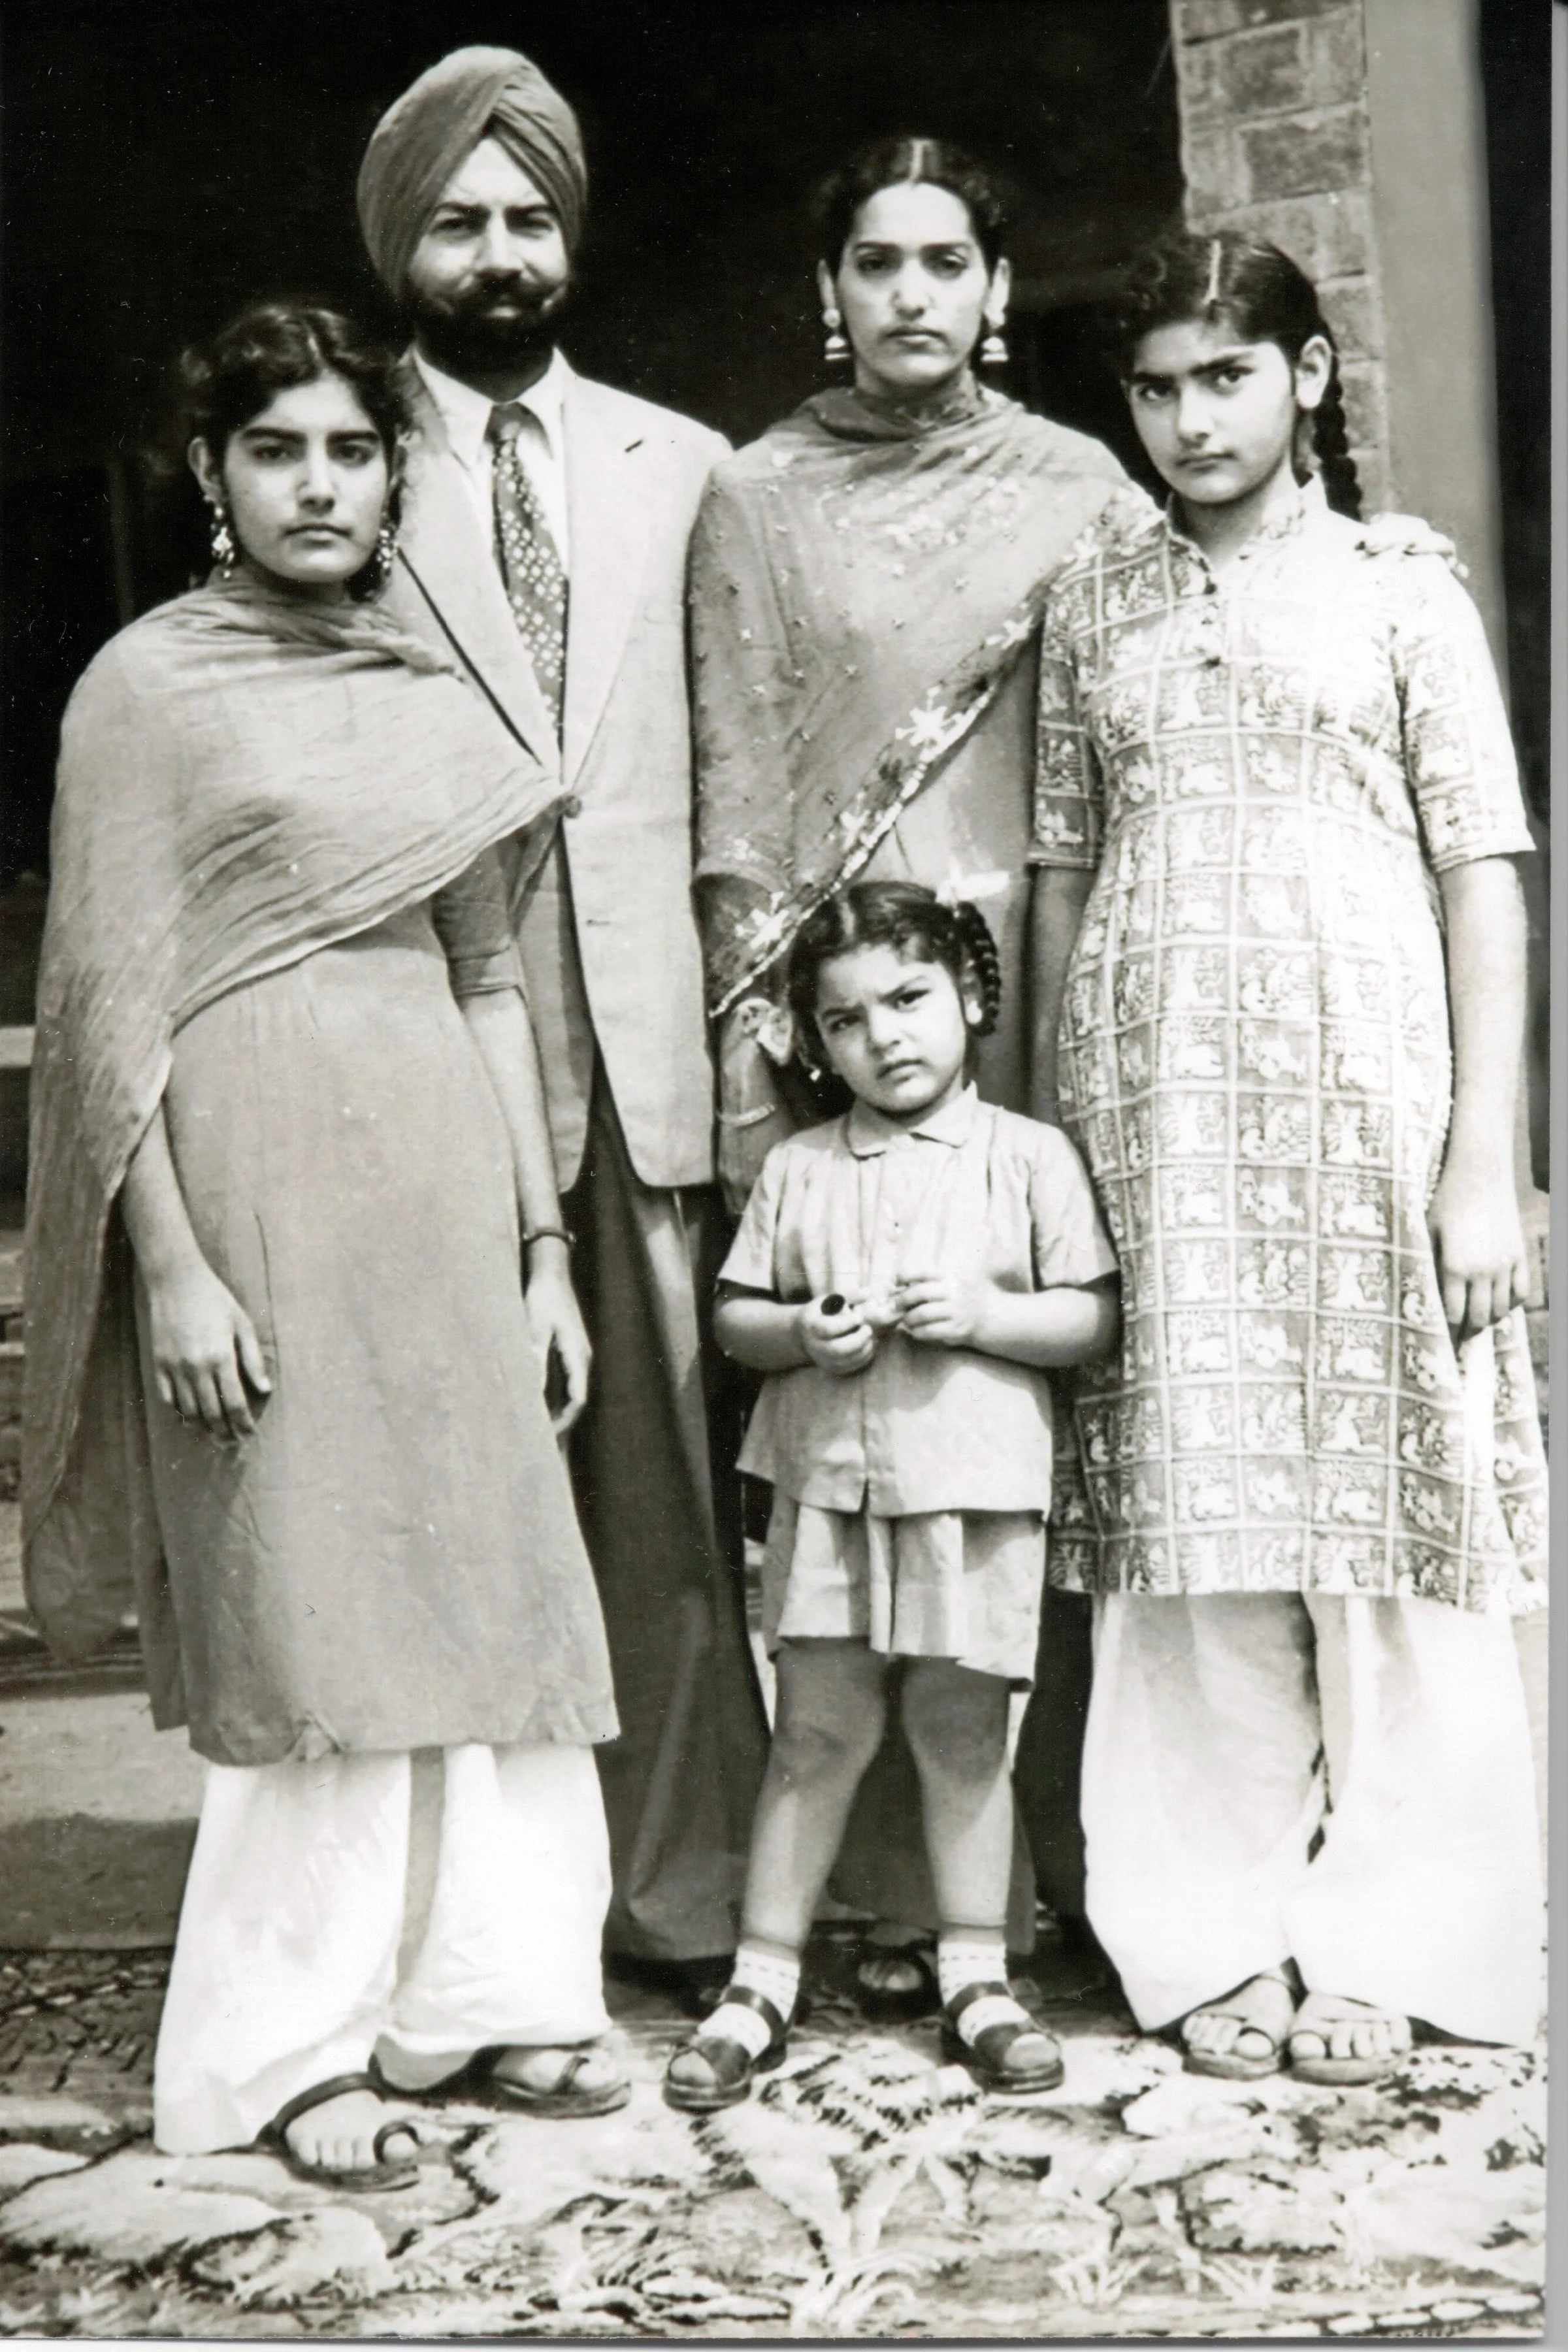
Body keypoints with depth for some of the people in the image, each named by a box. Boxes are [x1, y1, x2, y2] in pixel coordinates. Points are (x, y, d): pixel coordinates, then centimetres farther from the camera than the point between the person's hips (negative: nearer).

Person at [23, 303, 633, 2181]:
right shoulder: (148, 686, -1)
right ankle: (288, 2048, 12)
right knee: (304, 1606, -1)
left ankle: (485, 1990, 20)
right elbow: (114, 1006, -6)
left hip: (443, 1170, 5)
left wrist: (543, 1238, 13)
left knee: (483, 1575, 6)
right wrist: (170, 1264, -12)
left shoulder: (430, 694, 15)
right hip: (261, 1163, -5)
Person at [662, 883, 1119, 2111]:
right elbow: (734, 1314, 10)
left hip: (977, 1487, -1)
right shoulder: (797, 1169, 8)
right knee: (818, 1730, 6)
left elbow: (1094, 1316, -1)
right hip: (827, 1484, 2)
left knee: (963, 1731, 6)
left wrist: (981, 1314, -16)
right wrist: (800, 1333, -11)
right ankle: (762, 1982, 15)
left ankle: (978, 1977, 20)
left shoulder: (1030, 1156, 2)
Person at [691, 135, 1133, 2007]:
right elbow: (730, 793, 5)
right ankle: (903, 1882, 6)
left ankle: (1067, 1840, 11)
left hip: (1032, 978, 1)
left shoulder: (1075, 488, 11)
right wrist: (758, 1026, -3)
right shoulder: (755, 501, 10)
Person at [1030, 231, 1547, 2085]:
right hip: (1157, 1110, 2)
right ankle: (1217, 1937, 13)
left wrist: (1483, 1155, -7)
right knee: (1191, 1511, 2)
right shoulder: (1096, 598, 13)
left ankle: (1382, 1943, 11)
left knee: (1385, 1507, 0)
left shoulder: (1397, 582, 5)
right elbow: (1064, 872, 14)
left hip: (1362, 1083, -2)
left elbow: (1483, 873, 1)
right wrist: (1051, 1139, 8)